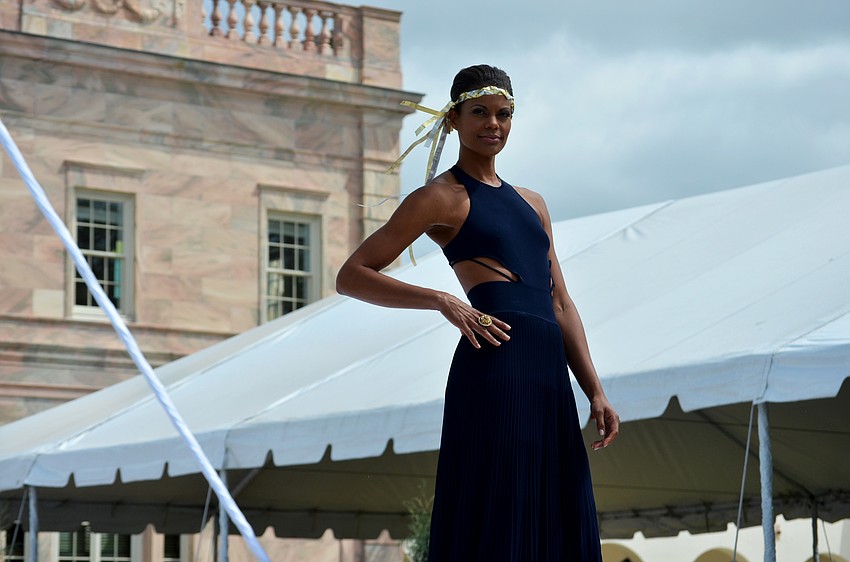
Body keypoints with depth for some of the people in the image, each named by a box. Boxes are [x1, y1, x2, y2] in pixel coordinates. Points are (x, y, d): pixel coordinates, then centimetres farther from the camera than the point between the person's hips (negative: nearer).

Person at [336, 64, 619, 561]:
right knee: (494, 522, -10)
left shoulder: (531, 202, 23)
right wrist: (443, 302, -15)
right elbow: (352, 276, -2)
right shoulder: (442, 197, 3)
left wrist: (596, 391, 12)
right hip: (497, 362, -7)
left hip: (550, 375, 7)